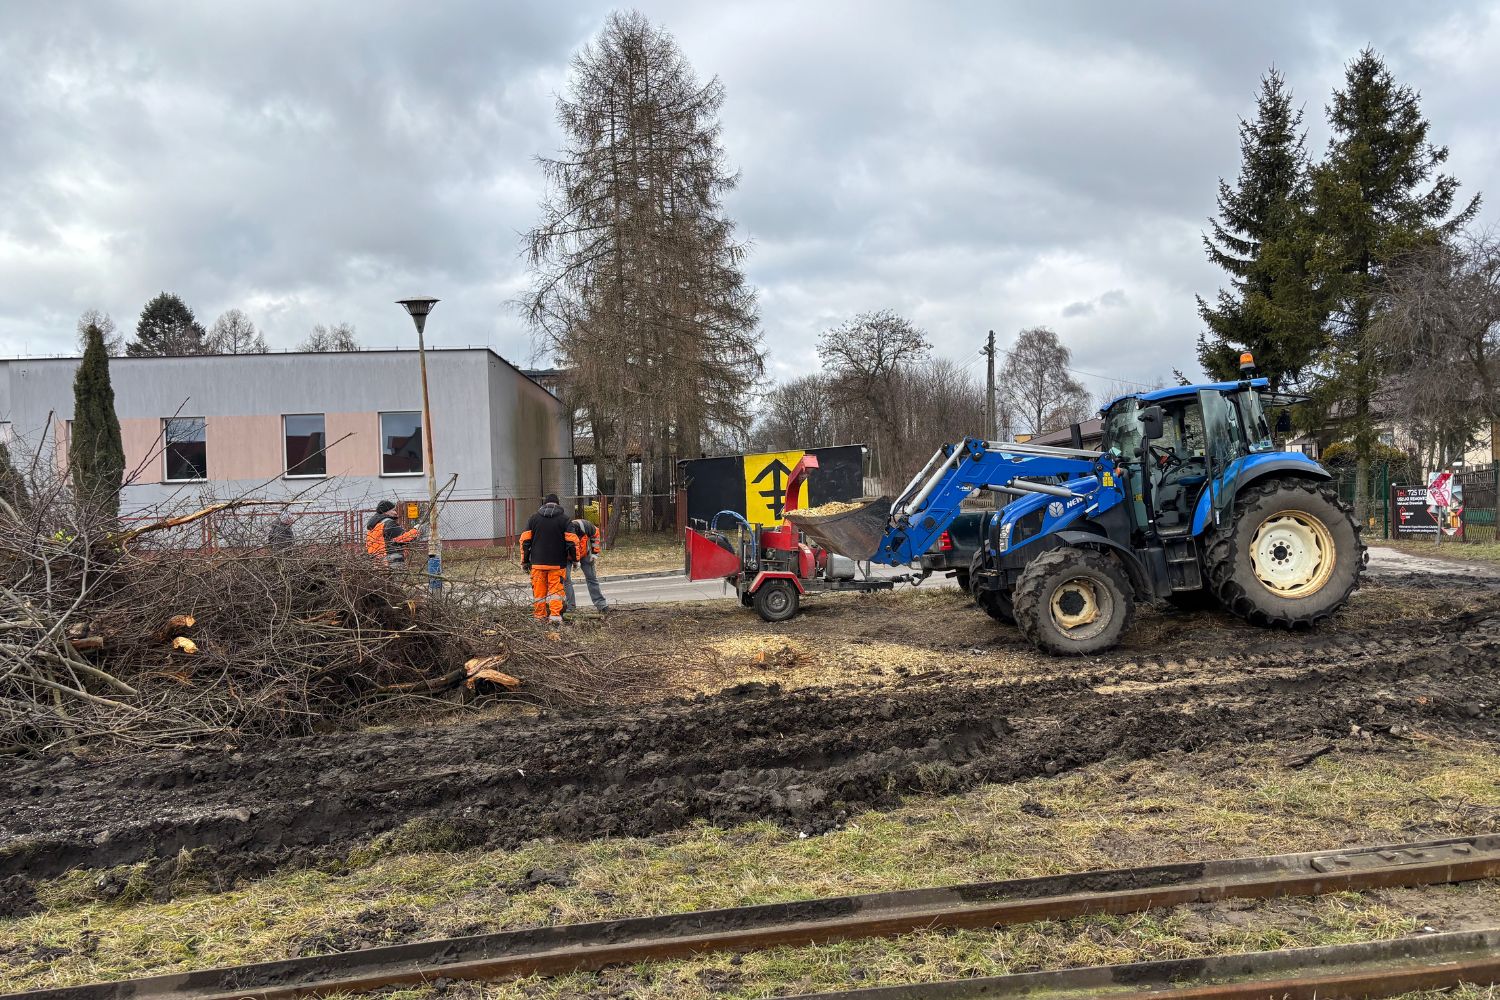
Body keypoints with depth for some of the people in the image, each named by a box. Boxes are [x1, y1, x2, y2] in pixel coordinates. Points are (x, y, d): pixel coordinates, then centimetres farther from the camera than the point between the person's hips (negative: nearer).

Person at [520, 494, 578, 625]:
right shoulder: (564, 519, 0)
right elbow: (572, 541, -4)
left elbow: (525, 540, 5)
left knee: (539, 591, 8)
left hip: (537, 563, 2)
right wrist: (575, 559, 7)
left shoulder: (534, 518, 7)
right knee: (556, 590, 2)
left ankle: (540, 616, 12)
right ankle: (555, 615, -6)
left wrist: (525, 561, 11)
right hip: (557, 563, -2)